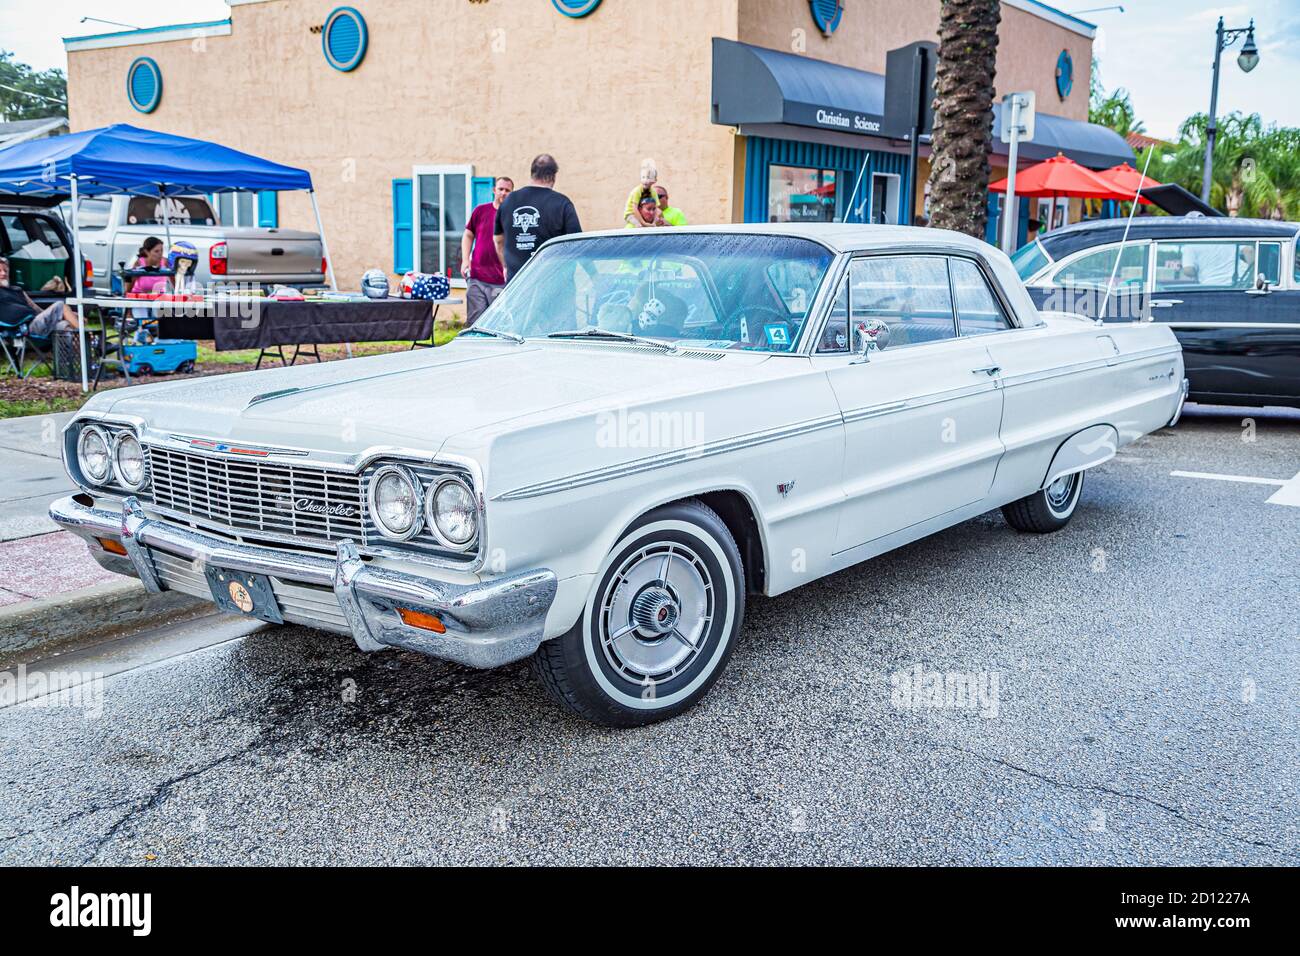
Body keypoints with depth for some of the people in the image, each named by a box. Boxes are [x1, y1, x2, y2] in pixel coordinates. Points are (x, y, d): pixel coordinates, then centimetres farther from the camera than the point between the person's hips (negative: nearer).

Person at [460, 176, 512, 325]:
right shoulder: (480, 210, 9)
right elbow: (468, 236, 18)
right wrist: (465, 260, 5)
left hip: (501, 281, -2)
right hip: (476, 278, 2)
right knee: (474, 321, 3)